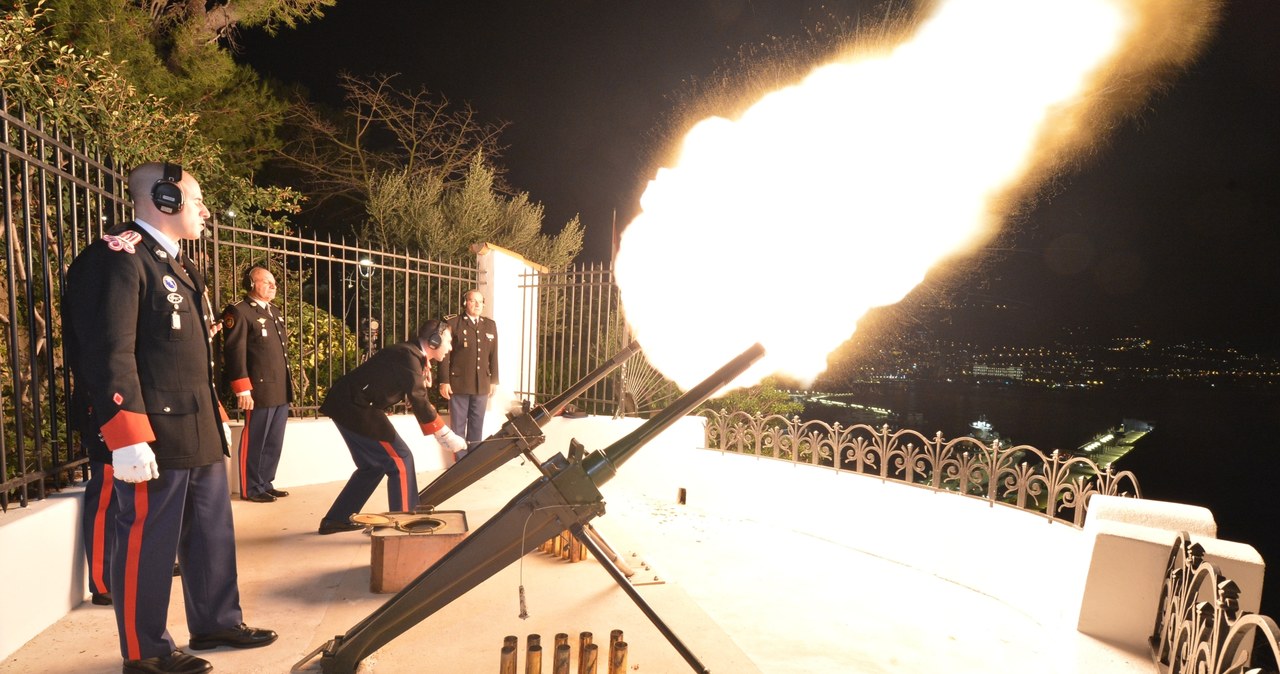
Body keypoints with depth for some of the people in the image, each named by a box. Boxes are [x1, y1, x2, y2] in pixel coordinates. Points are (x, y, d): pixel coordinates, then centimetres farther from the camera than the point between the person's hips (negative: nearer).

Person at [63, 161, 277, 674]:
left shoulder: (175, 264, 18)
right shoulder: (118, 256, -12)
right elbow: (109, 352, -21)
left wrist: (215, 413, 21)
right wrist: (127, 437, -25)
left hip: (199, 430, 10)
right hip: (153, 436, -10)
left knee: (212, 532, 17)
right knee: (147, 542, 4)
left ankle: (216, 623, 32)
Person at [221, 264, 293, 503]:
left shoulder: (275, 312, 20)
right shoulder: (238, 311, -7)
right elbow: (235, 352, -14)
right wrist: (243, 390, -19)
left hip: (281, 392, 9)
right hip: (260, 392, -8)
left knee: (274, 442, 14)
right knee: (254, 442, 2)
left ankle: (266, 484, 24)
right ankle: (251, 489, 12)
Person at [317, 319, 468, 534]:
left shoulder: (410, 354, 12)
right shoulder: (409, 357, -18)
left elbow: (415, 398, 16)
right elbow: (418, 403, -21)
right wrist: (446, 436, -18)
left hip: (349, 404, 10)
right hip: (354, 407, -10)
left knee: (372, 465, 20)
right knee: (400, 460, -5)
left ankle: (335, 520, 29)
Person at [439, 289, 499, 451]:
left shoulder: (490, 325, 13)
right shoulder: (453, 324, -1)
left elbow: (493, 355, 13)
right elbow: (445, 354, -4)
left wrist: (494, 380, 9)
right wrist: (444, 381, -9)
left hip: (482, 385, 4)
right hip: (459, 383, -4)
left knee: (477, 426, 10)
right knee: (458, 425, 3)